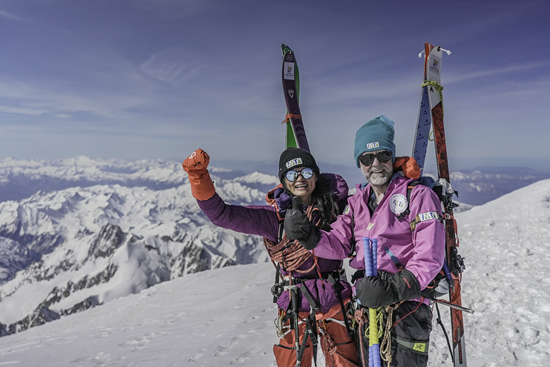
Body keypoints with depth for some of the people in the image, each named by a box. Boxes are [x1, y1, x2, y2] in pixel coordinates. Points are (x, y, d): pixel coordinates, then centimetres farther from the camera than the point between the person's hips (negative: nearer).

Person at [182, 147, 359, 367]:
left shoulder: (333, 204, -5)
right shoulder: (275, 215, -12)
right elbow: (221, 214, -18)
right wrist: (198, 176, -29)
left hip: (335, 302, 2)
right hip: (296, 308, -2)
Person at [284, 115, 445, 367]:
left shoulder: (418, 195, -8)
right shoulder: (357, 202, 10)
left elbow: (429, 258, -15)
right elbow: (339, 244, 1)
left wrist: (395, 288, -28)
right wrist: (309, 236, -18)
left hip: (407, 306, -5)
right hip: (366, 303, 6)